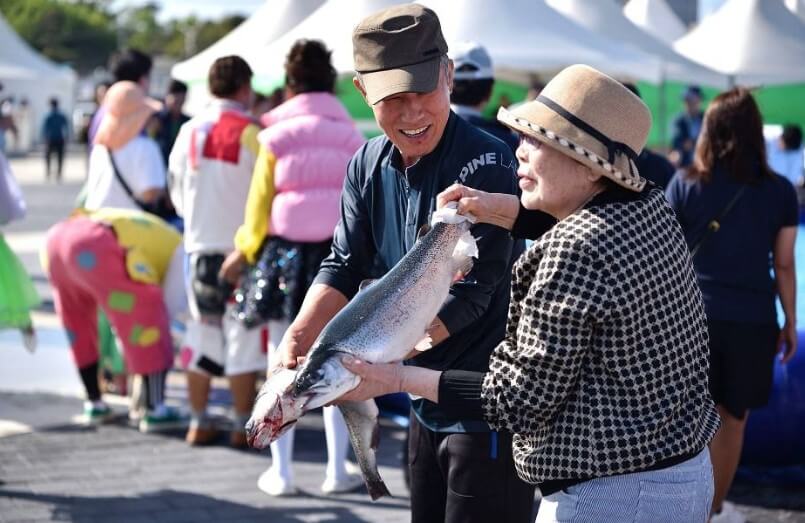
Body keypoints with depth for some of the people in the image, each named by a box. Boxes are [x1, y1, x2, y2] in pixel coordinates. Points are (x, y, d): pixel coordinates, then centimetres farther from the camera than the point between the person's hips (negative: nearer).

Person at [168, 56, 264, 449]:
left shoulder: (188, 132, 7)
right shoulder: (250, 132, -11)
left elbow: (177, 196, 13)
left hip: (200, 244, 5)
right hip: (241, 246, -5)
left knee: (201, 332, 12)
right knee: (243, 334, 1)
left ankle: (199, 422, 15)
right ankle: (243, 425, 4)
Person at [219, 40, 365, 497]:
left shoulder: (275, 137, -3)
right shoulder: (352, 137, -2)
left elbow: (259, 202, 2)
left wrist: (244, 252, 17)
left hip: (284, 258, 0)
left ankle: (281, 473, 10)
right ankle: (337, 471, 10)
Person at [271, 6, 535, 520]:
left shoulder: (485, 163, -21)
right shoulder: (368, 166, 2)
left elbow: (468, 296, -26)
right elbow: (344, 268, 1)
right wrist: (297, 339, -18)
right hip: (427, 404, 8)